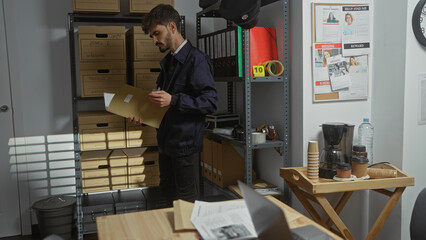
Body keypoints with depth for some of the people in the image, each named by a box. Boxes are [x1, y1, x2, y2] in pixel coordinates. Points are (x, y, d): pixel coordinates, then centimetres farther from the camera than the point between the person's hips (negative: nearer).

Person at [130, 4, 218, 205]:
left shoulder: (196, 60, -15)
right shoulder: (167, 62, 14)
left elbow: (211, 102, -21)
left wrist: (173, 100, -28)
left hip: (185, 143, -9)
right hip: (166, 141, 9)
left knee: (186, 201, 4)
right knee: (168, 193, 21)